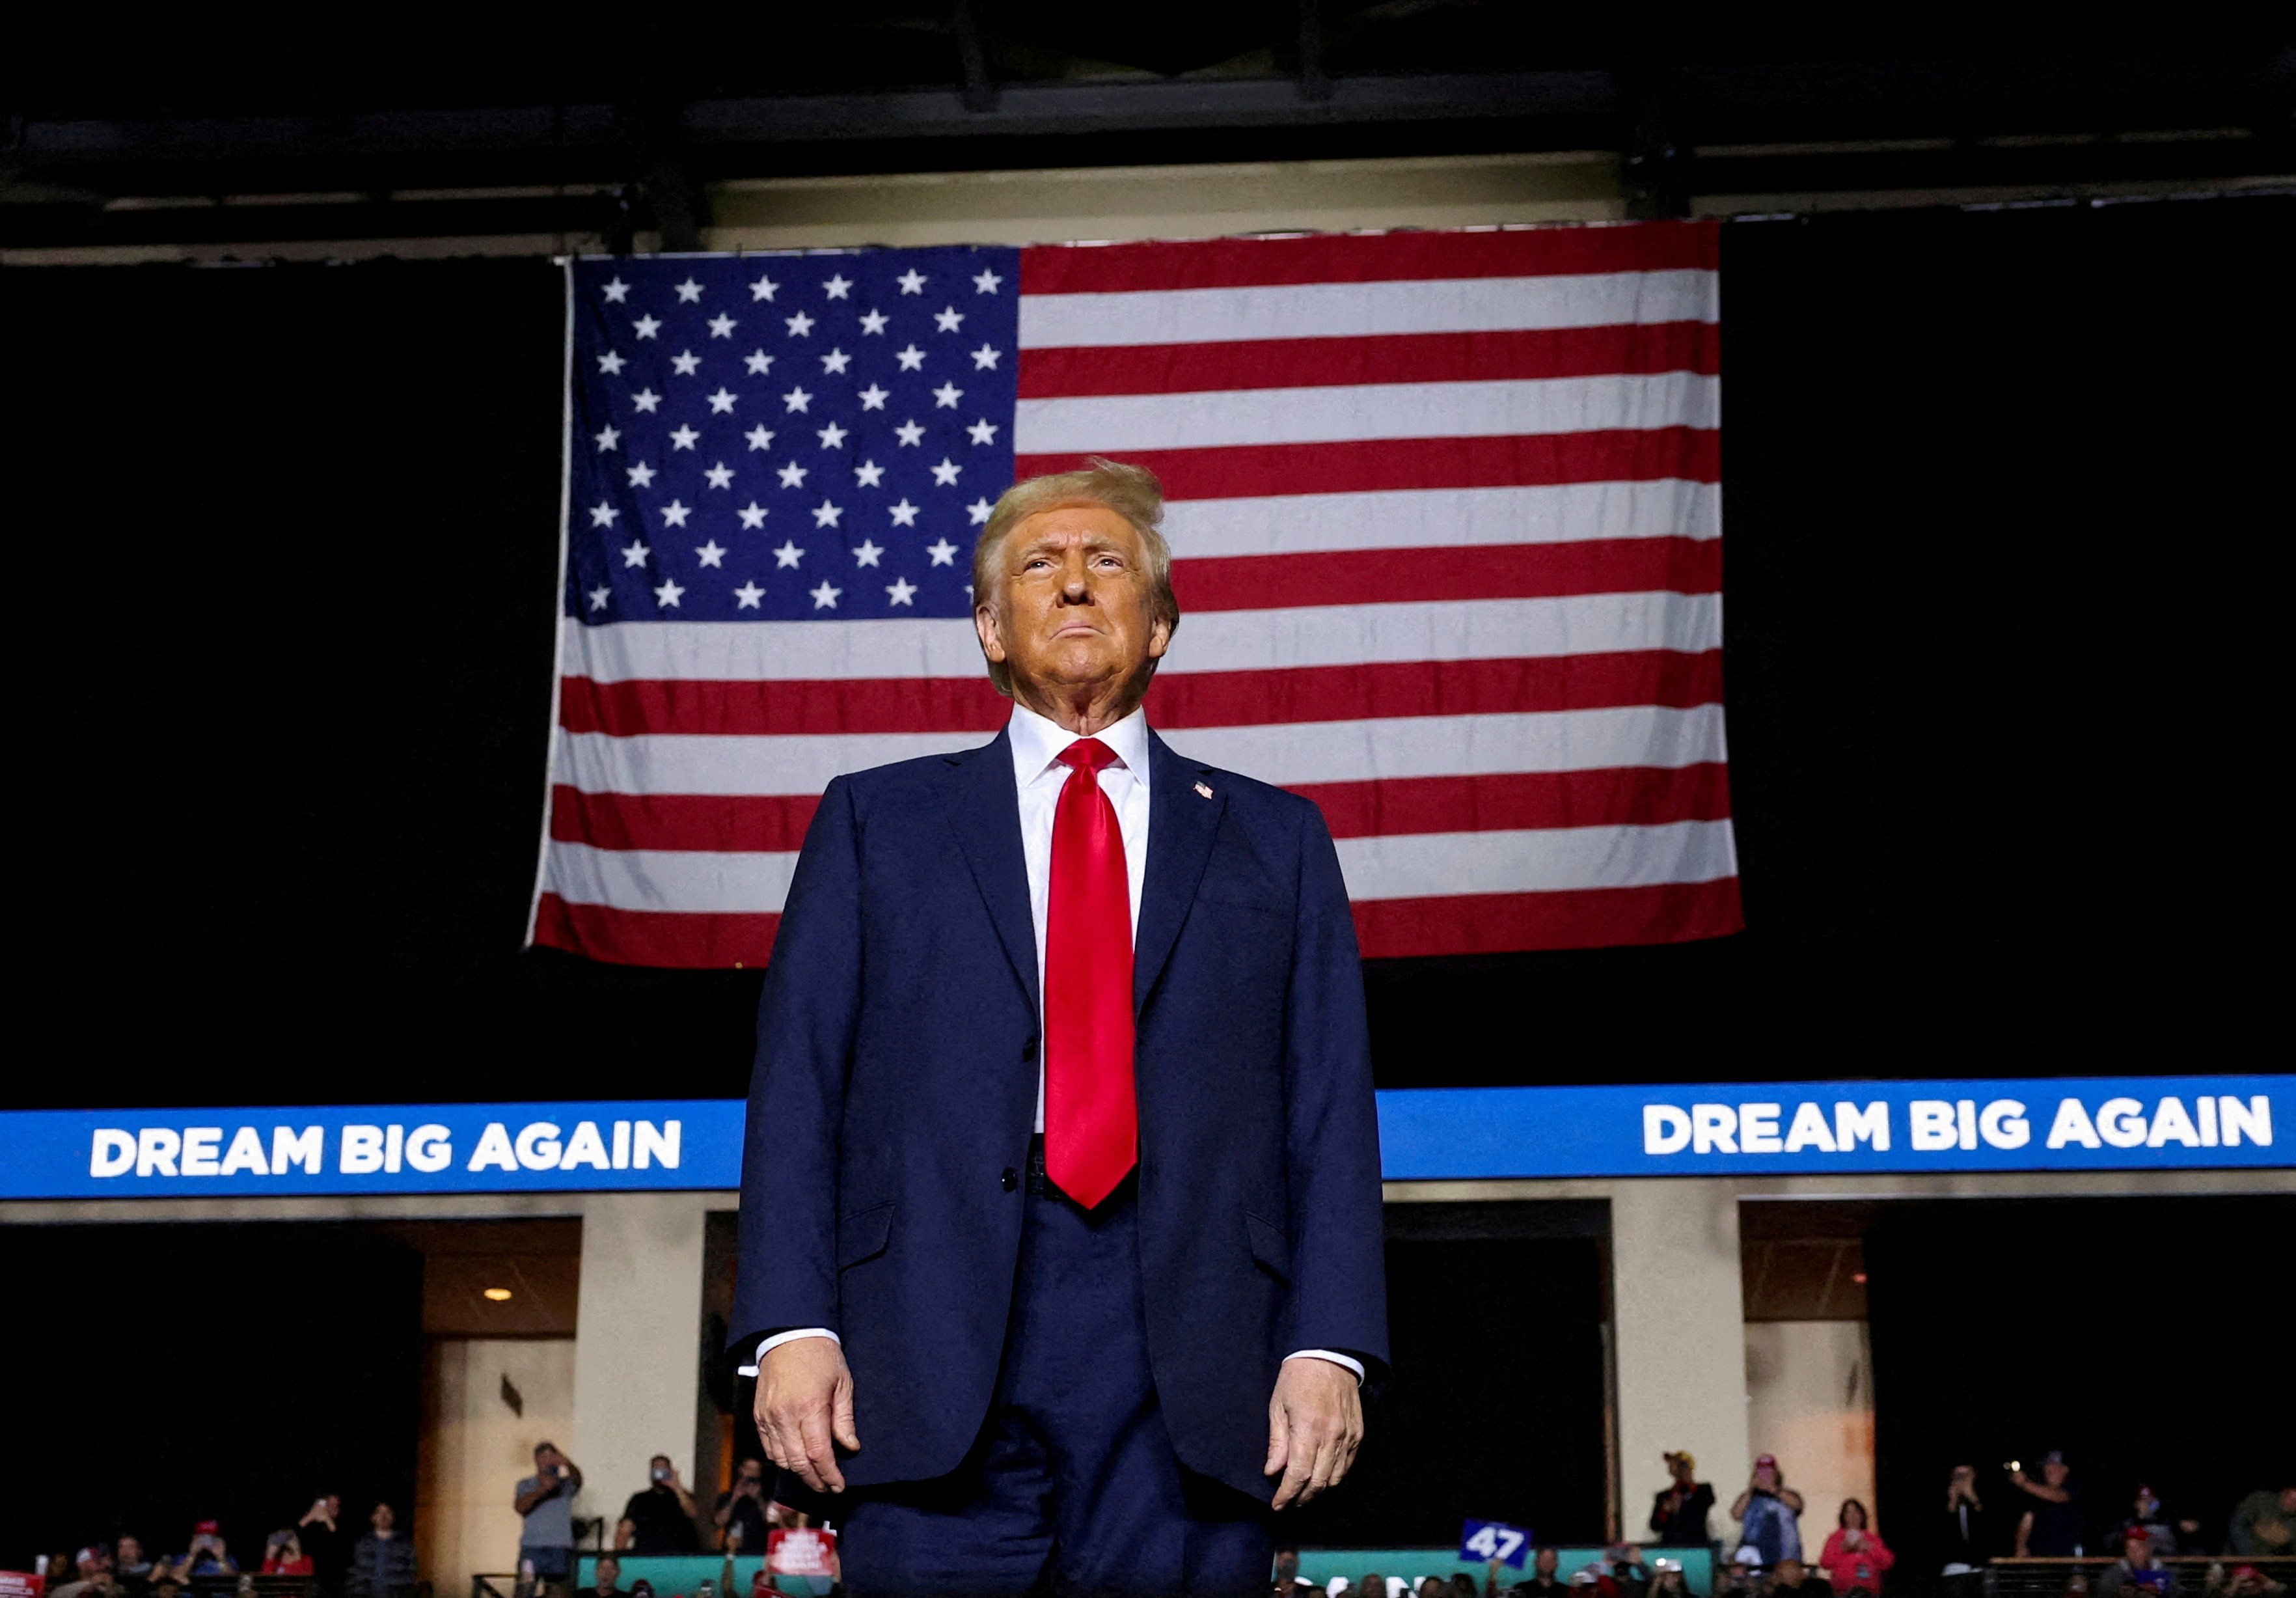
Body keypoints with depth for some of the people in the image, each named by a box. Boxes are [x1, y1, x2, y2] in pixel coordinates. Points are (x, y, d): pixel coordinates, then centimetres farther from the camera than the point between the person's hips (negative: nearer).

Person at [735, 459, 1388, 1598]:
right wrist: (793, 1328, -5)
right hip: (936, 1376, 0)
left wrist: (1328, 1346, -3)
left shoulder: (1272, 840, 17)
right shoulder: (876, 822, 16)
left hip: (1193, 1381, 1)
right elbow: (798, 1088, 8)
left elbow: (1328, 1112, 9)